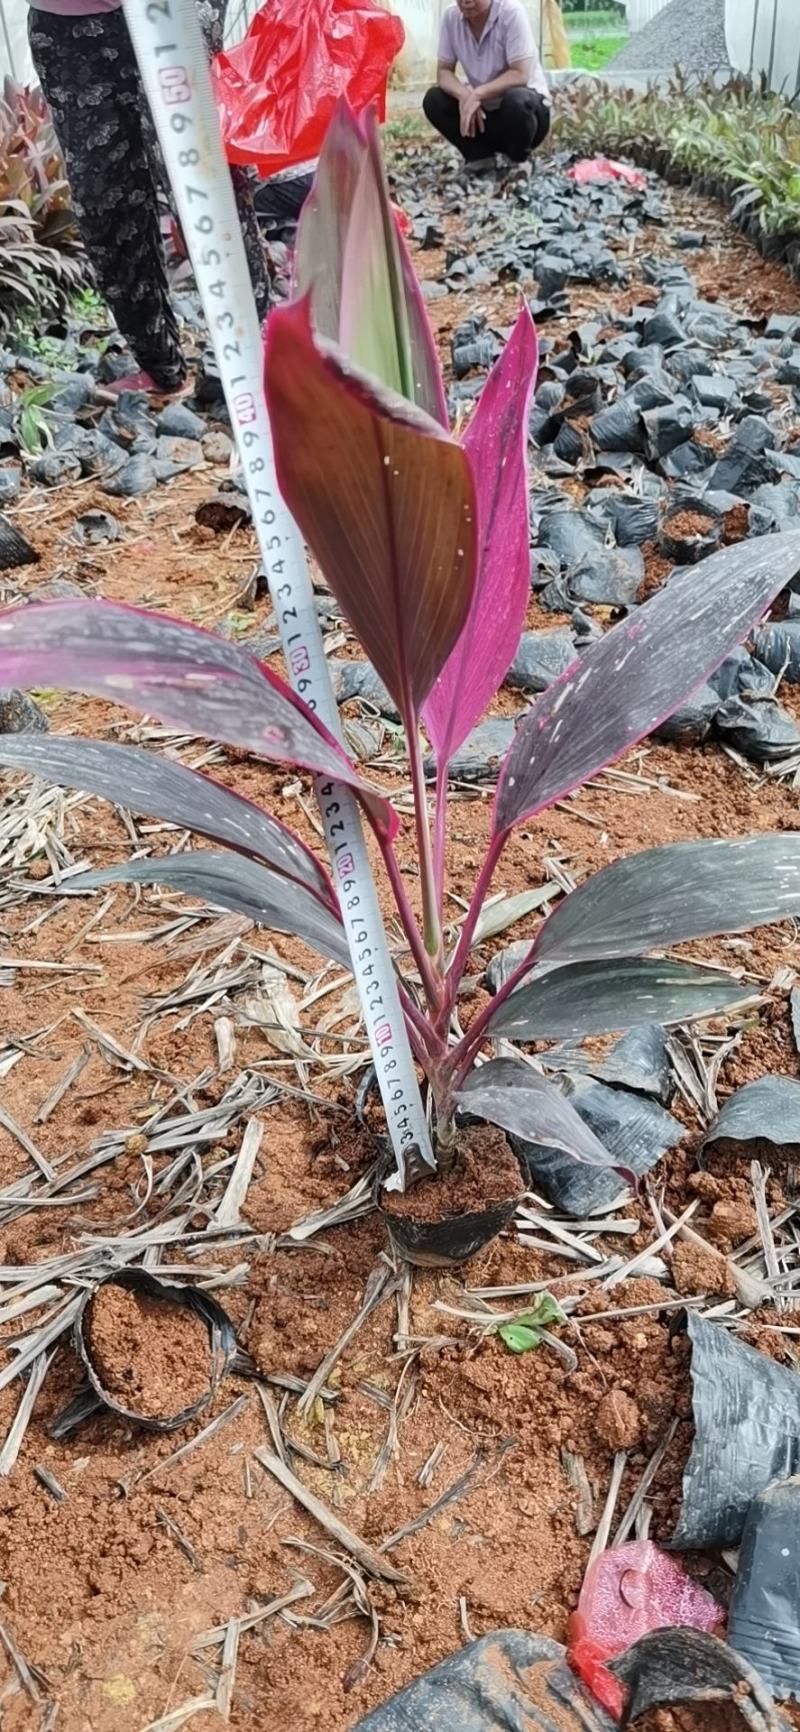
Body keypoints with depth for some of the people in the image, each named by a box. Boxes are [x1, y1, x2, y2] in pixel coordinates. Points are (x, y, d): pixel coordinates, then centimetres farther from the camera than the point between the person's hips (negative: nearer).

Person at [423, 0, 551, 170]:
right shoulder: (451, 17, -8)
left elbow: (520, 75, -26)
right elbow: (444, 71, -6)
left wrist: (477, 94, -34)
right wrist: (465, 96, -26)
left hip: (524, 104, -5)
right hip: (484, 109, 5)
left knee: (516, 101, -37)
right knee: (433, 100, -12)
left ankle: (518, 165, -9)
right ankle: (481, 156, -1)